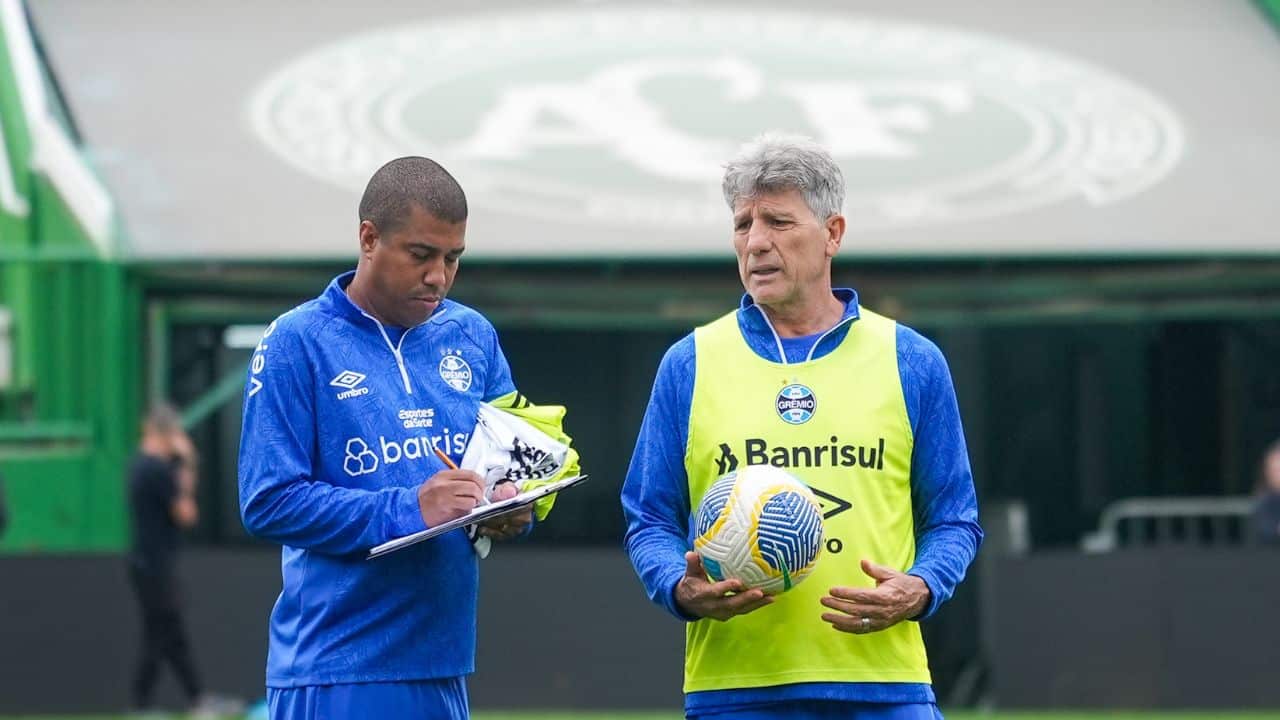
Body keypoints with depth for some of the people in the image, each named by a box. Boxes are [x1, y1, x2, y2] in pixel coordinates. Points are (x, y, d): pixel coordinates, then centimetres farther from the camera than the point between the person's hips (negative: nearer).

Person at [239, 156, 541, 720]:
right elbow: (267, 502, -12)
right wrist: (407, 510, -21)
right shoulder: (297, 343, -5)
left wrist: (513, 507, -8)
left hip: (443, 667, 6)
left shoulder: (473, 337, 12)